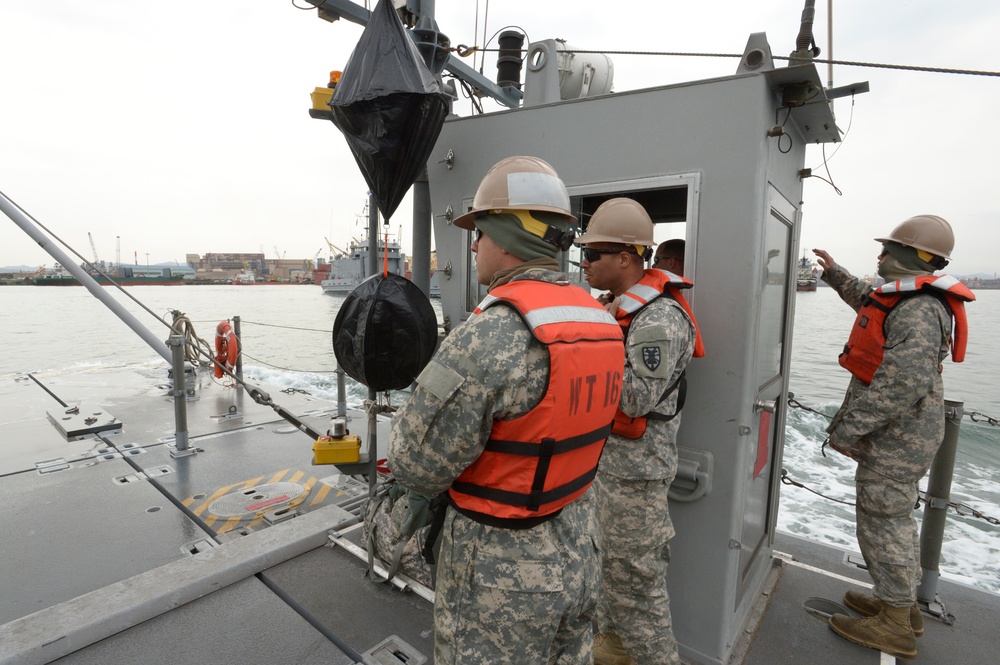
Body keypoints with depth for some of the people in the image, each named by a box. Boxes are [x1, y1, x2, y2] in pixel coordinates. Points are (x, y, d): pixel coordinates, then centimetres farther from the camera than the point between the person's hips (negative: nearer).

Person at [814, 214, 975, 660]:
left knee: (882, 523, 1)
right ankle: (902, 604, 37)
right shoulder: (908, 301, 9)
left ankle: (895, 626, 17)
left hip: (894, 436, -11)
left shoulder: (918, 310, -23)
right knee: (895, 517, 21)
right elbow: (868, 302, 34)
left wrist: (846, 429, -26)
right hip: (900, 434, 11)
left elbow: (902, 385, -30)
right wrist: (834, 273, 31)